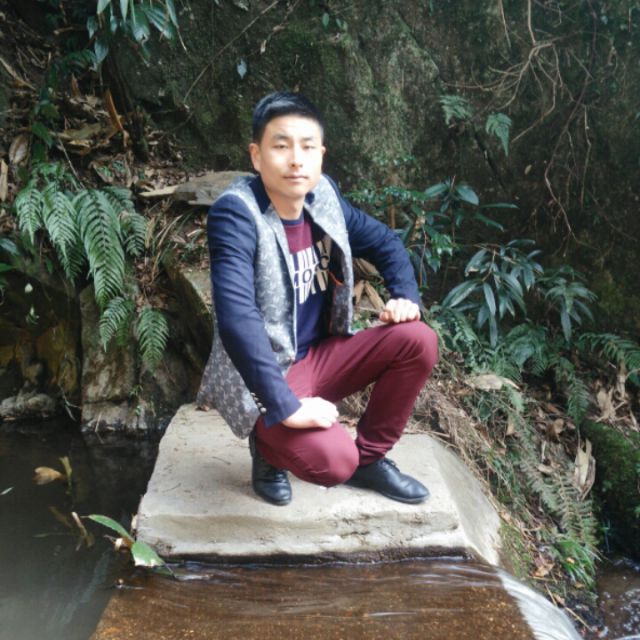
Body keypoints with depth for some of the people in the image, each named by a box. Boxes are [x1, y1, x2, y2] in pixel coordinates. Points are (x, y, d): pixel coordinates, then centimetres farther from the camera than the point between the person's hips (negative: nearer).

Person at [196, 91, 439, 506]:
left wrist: (406, 296, -5)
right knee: (334, 461, -28)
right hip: (261, 378, -7)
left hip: (319, 356, 7)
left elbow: (384, 241, 13)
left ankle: (369, 457, 9)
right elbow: (236, 318, -33)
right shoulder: (235, 214, -23)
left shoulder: (323, 195, -2)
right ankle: (269, 446, 8)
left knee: (418, 341, -9)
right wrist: (286, 407, -34)